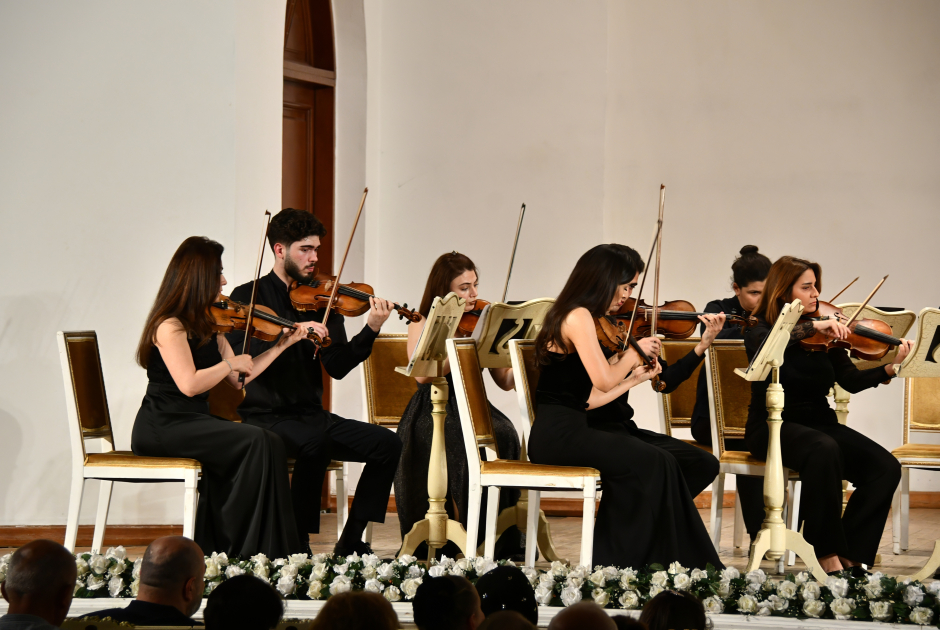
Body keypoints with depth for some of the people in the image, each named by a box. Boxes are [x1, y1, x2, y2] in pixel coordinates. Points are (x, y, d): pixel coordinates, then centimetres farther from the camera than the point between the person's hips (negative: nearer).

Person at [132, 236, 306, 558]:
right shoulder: (169, 325, -12)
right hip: (163, 427, -8)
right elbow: (189, 384, -23)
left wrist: (283, 344, 15)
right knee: (258, 442, -23)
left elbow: (238, 378, 16)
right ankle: (246, 551, -18)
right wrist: (230, 363, -9)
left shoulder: (207, 325, 16)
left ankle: (213, 550, -17)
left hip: (194, 421, 8)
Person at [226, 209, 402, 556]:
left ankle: (351, 540, -4)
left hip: (310, 414, 5)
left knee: (387, 443, -12)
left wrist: (371, 331, -18)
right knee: (316, 443, -35)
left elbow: (337, 366, -2)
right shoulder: (248, 297, 0)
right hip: (266, 418, -5)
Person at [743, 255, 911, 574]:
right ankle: (828, 554, -30)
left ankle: (850, 556, -16)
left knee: (885, 466, -19)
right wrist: (810, 327, -34)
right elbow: (761, 346, -30)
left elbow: (851, 381, -1)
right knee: (824, 451, -38)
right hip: (773, 428, -5)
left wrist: (889, 369, -18)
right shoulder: (762, 331, -3)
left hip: (820, 424, 5)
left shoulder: (825, 335, 10)